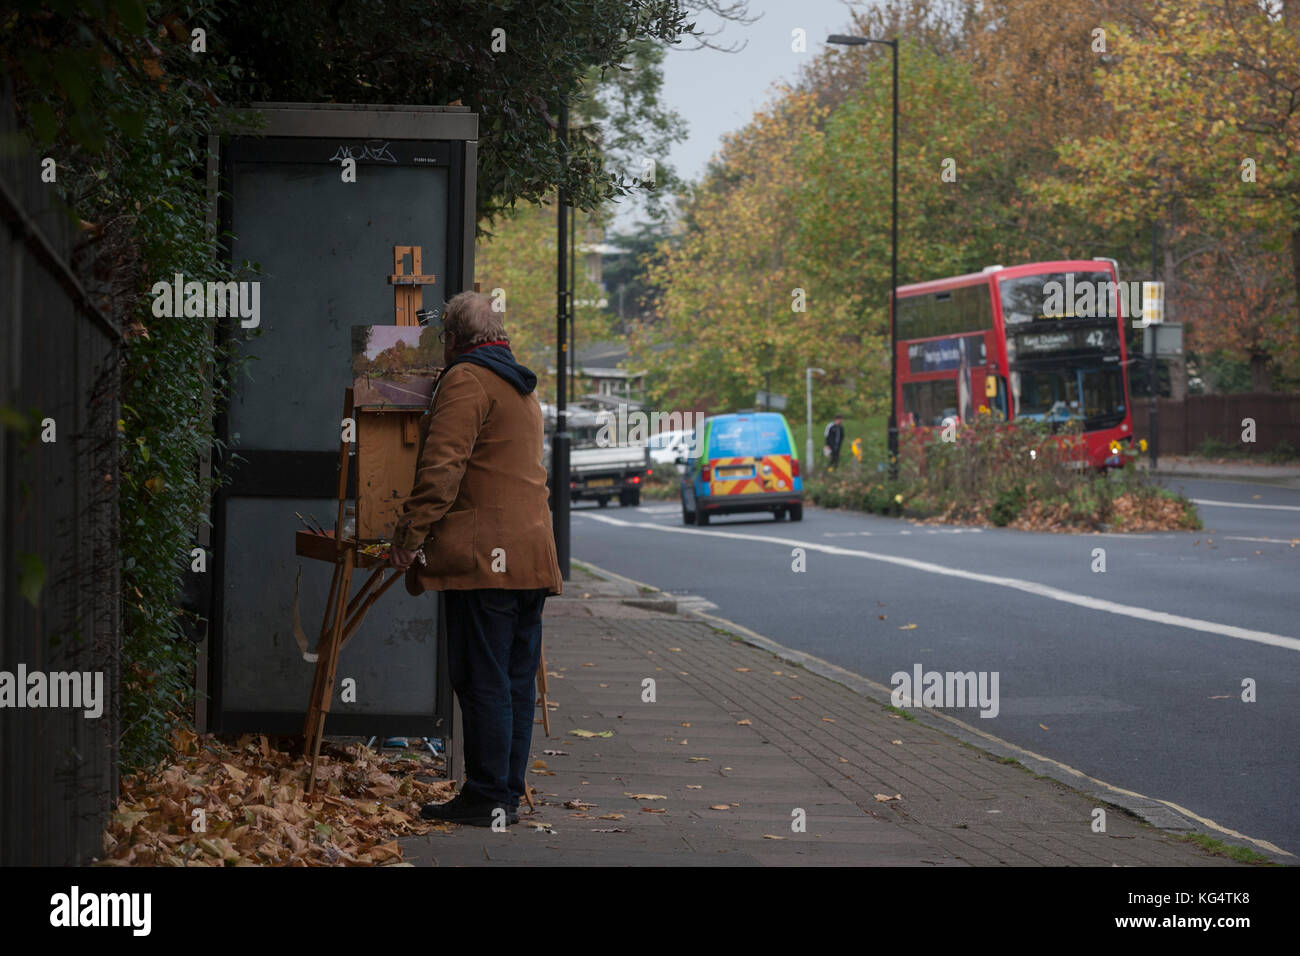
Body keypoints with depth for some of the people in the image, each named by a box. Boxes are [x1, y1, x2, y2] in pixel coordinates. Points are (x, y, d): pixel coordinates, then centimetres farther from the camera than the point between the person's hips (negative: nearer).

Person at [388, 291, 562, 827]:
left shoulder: (466, 380, -5)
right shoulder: (522, 390, 24)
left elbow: (441, 468, -14)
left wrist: (410, 536, -11)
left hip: (484, 557, -9)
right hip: (532, 555, 9)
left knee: (483, 680, -7)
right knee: (517, 680, 9)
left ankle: (487, 798, -7)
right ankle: (508, 794, 12)